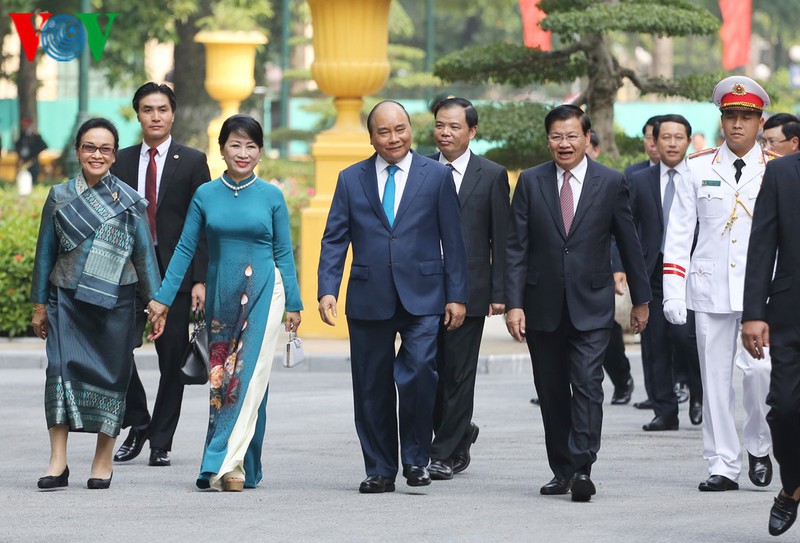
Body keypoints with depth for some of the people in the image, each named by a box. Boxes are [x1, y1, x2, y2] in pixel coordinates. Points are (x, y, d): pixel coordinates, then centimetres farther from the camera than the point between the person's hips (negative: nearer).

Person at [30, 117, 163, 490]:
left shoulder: (130, 201, 3)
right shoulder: (60, 197, 6)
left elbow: (144, 254, 6)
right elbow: (45, 252, 10)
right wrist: (39, 304, 9)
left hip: (115, 301, 0)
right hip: (67, 300, 0)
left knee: (110, 374, 2)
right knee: (62, 369, -12)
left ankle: (103, 460, 14)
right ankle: (58, 462, -12)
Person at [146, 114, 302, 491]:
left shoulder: (271, 196, 2)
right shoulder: (206, 195, 4)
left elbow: (284, 253, 6)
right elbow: (185, 249, 6)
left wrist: (293, 304, 4)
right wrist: (162, 298, 2)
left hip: (262, 294, -2)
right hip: (221, 297, 2)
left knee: (249, 377, -10)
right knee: (220, 378, 2)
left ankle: (228, 465, -14)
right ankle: (238, 469, 9)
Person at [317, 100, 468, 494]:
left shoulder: (437, 176, 5)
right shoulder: (351, 179, 9)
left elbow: (452, 240, 5)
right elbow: (334, 239, 6)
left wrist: (457, 295, 0)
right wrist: (327, 290, -6)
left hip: (421, 298, -2)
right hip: (369, 299, 2)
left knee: (419, 373, -18)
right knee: (372, 388, 4)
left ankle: (416, 458, -1)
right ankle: (379, 471, 14)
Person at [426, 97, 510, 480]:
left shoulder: (492, 176, 2)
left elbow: (501, 240, 1)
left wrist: (499, 293, -5)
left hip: (469, 288, -2)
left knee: (458, 373, 0)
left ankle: (446, 454, 7)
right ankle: (460, 434, 25)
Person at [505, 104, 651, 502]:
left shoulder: (610, 182, 1)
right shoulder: (531, 182, 3)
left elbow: (629, 244, 8)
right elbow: (516, 248, 1)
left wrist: (641, 299, 11)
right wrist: (513, 303, -7)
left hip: (591, 305, -2)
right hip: (543, 305, 2)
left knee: (587, 384, -13)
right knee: (552, 393, 7)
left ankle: (582, 469, -17)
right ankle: (561, 470, 16)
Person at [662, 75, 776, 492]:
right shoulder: (698, 169, 7)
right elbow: (679, 234, 7)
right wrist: (673, 293, 0)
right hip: (710, 289, 2)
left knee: (760, 368, -16)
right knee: (715, 378, 2)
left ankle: (759, 446, 7)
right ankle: (723, 466, 9)